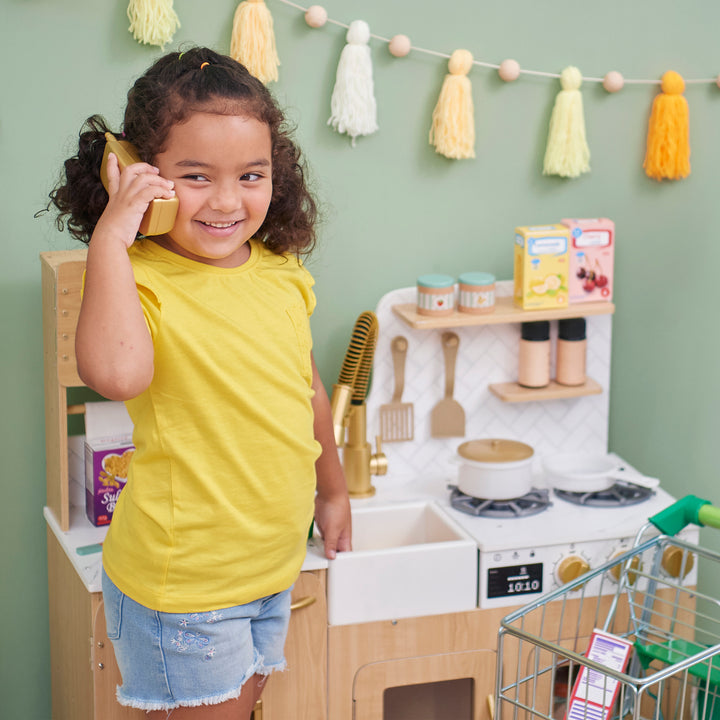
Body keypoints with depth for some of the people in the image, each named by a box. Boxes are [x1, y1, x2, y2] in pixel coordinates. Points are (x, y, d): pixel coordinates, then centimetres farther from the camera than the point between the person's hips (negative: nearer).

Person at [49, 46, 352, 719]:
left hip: (272, 565, 7)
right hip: (182, 580, -7)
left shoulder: (281, 275, 1)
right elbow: (115, 373, -42)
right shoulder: (139, 281, -19)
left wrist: (332, 491, 27)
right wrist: (110, 240, -35)